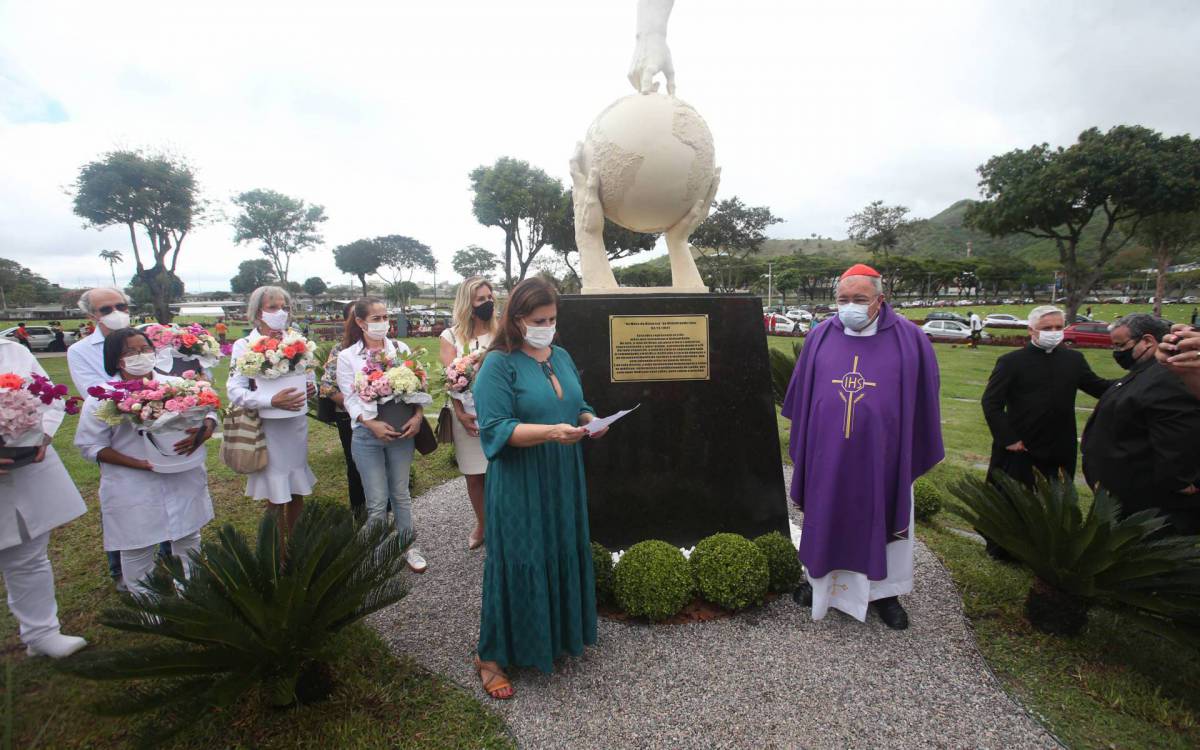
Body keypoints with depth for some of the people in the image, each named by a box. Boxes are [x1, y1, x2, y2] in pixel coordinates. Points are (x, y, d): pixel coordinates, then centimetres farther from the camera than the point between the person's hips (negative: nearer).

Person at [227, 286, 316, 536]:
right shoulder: (244, 345, -5)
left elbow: (310, 378, 16)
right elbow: (235, 391, -14)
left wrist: (312, 388, -7)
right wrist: (272, 401, -28)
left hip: (297, 424, 4)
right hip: (266, 427, -4)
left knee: (297, 492, 13)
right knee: (275, 497, 4)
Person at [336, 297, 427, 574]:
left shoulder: (401, 349, 3)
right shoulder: (347, 356, 0)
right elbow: (350, 398, -4)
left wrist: (417, 416, -14)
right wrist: (372, 423, -19)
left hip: (402, 430, 1)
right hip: (367, 433, -1)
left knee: (401, 493, 14)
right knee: (377, 501, 4)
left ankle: (408, 546, 28)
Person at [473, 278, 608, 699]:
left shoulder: (561, 357, 9)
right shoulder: (499, 364, -12)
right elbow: (496, 428, -19)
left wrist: (589, 420, -5)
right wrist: (550, 432, -30)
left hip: (564, 481, 7)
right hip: (519, 487, -6)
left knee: (565, 556, 16)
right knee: (518, 564, 1)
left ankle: (559, 632, 38)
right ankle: (491, 656, 20)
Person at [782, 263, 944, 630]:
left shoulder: (909, 339, -6)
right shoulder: (821, 337, -1)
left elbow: (922, 401, 1)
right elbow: (801, 396, 8)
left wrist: (919, 453, 3)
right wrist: (802, 445, 10)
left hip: (881, 455, -1)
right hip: (827, 454, 2)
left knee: (883, 521, 13)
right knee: (824, 519, 15)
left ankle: (881, 591, 34)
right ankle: (821, 579, 36)